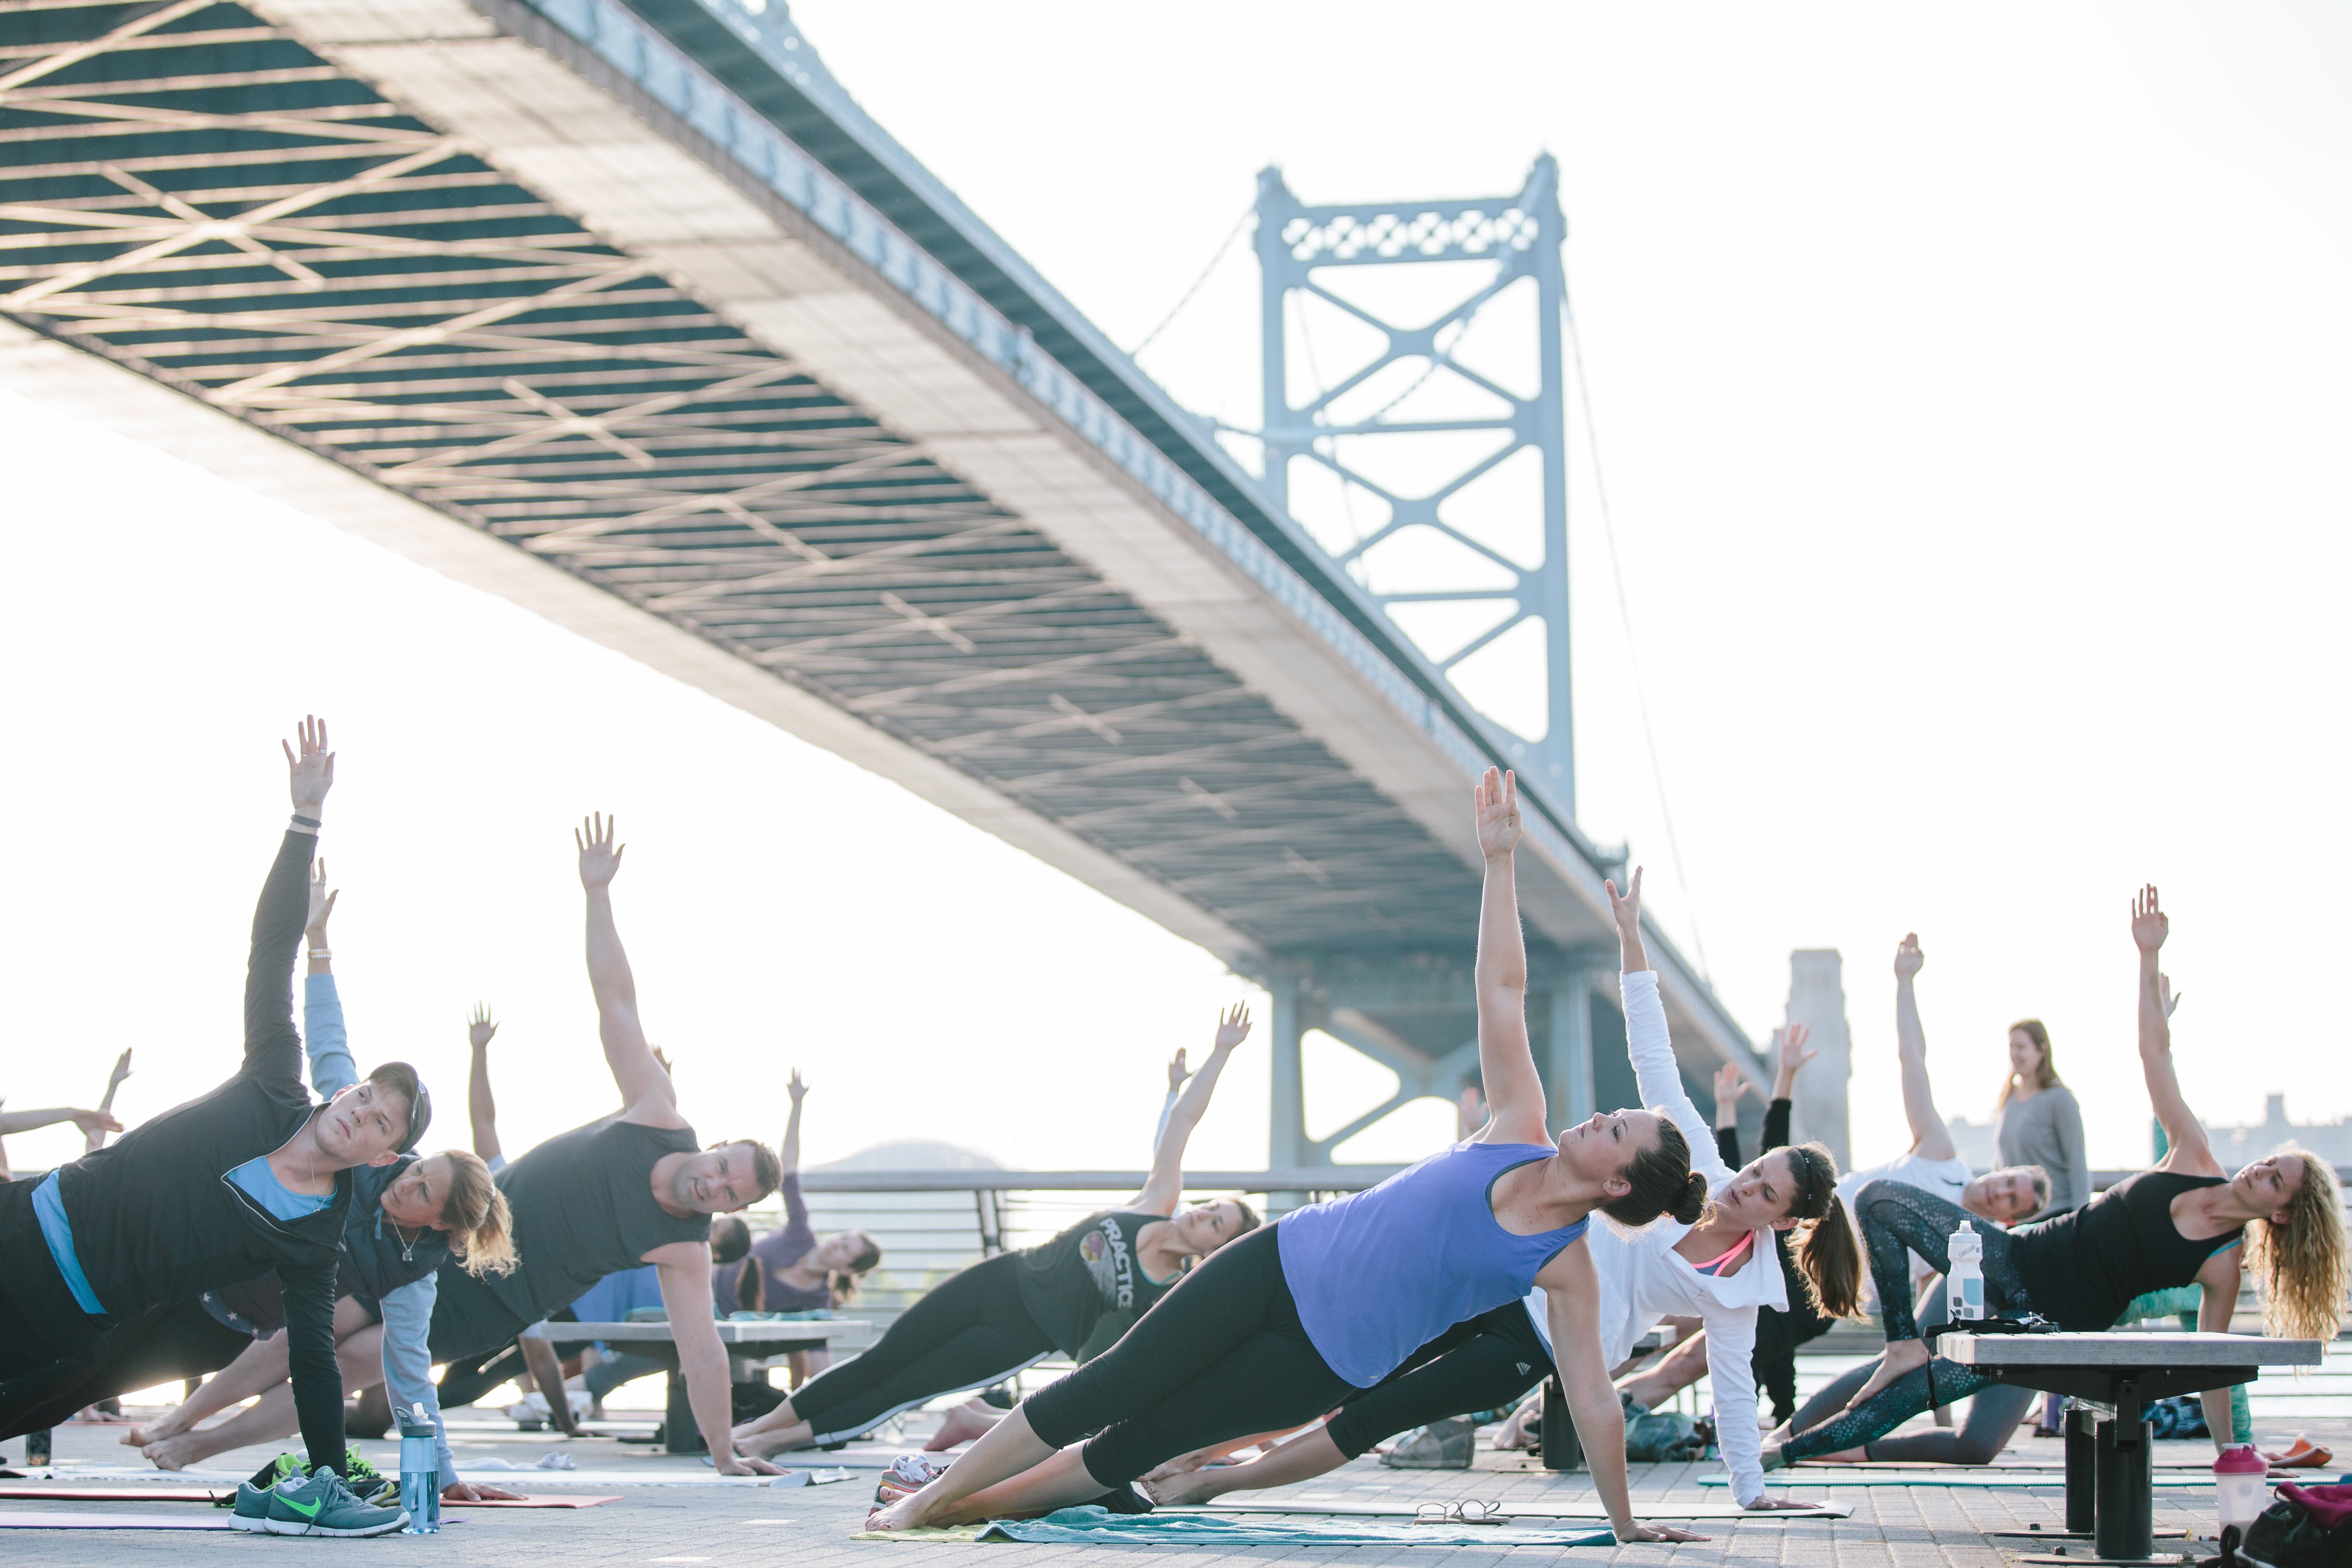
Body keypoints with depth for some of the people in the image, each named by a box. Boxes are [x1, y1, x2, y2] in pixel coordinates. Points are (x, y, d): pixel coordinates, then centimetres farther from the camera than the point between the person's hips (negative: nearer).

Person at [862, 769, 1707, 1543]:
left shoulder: (1568, 1269, -10)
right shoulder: (1520, 1131, -1)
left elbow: (1592, 1398, -8)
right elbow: (1503, 991, -2)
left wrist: (1626, 1524, -10)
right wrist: (1499, 858, -5)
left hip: (1327, 1362, -3)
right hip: (1283, 1262, 3)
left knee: (1141, 1442, -1)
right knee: (1108, 1388, -1)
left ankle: (971, 1503, 12)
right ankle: (934, 1494, 9)